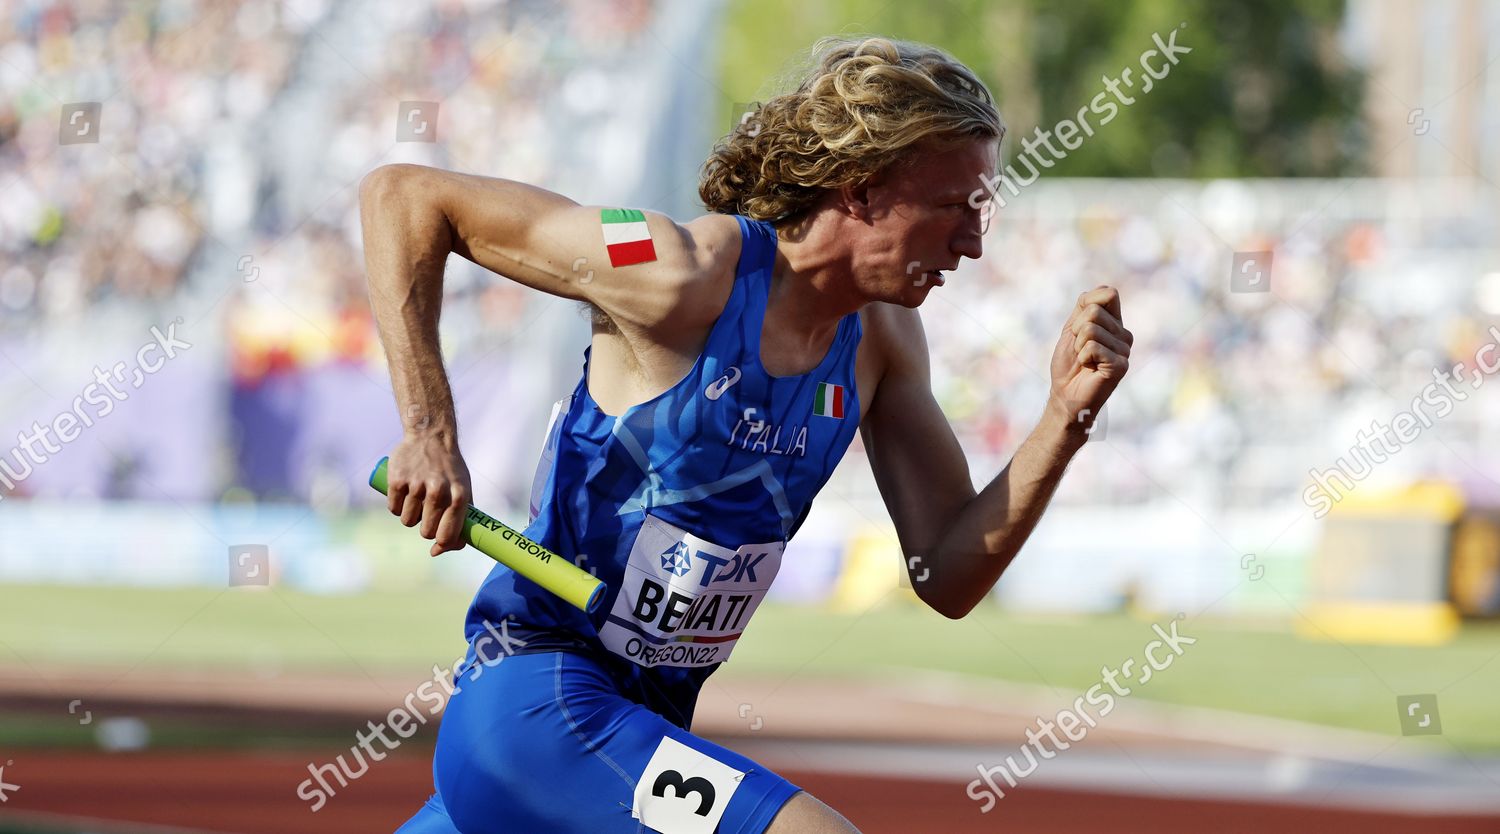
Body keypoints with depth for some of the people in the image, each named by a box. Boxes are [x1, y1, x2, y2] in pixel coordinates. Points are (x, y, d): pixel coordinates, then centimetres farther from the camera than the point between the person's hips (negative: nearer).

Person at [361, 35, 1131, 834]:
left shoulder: (883, 336, 4)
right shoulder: (687, 278, -18)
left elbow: (947, 578, 4)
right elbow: (401, 196, -13)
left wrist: (1066, 418, -9)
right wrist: (429, 432, -19)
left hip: (647, 722, 8)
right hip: (536, 703, -8)